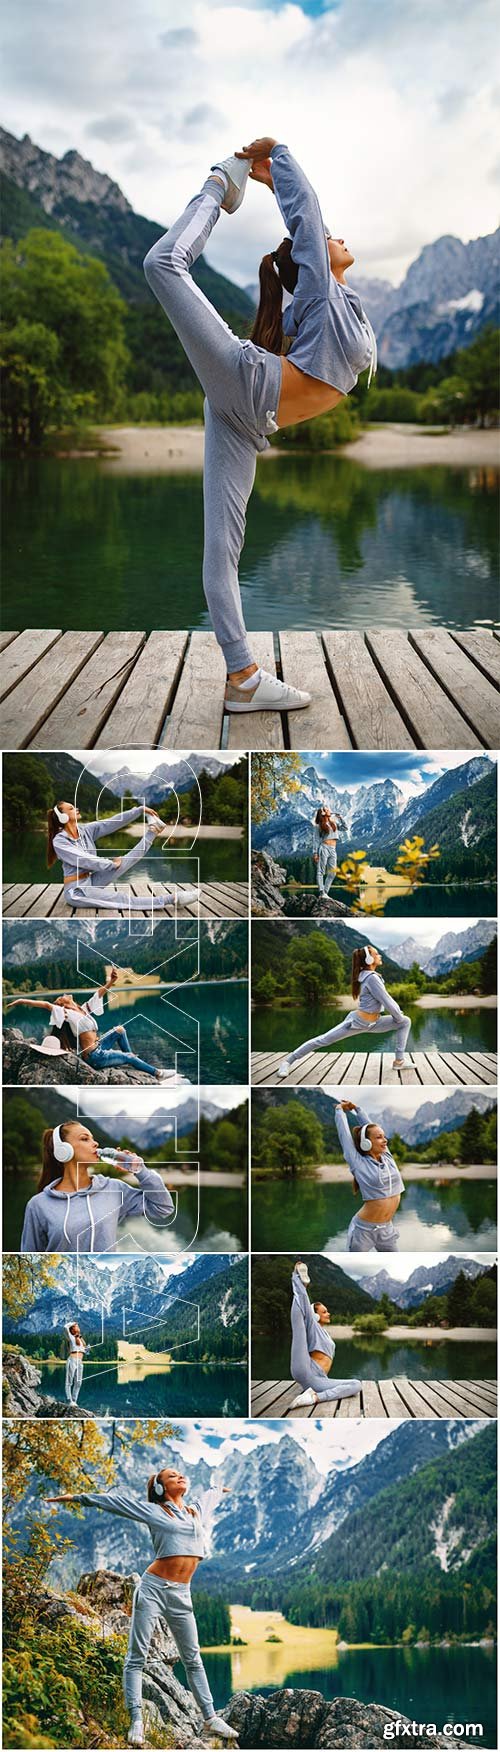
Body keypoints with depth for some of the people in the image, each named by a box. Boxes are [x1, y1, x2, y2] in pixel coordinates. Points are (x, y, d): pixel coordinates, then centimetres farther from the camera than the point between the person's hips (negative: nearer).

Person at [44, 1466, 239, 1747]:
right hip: (153, 1589, -5)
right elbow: (116, 1500, 0)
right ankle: (137, 1721, -6)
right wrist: (77, 1497, 0)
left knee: (193, 1658, 8)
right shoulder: (154, 1511, 0)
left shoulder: (197, 1509, 15)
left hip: (181, 1595, 5)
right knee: (137, 1656, -6)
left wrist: (219, 1491, 59)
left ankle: (211, 1718, 13)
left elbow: (210, 1497, 37)